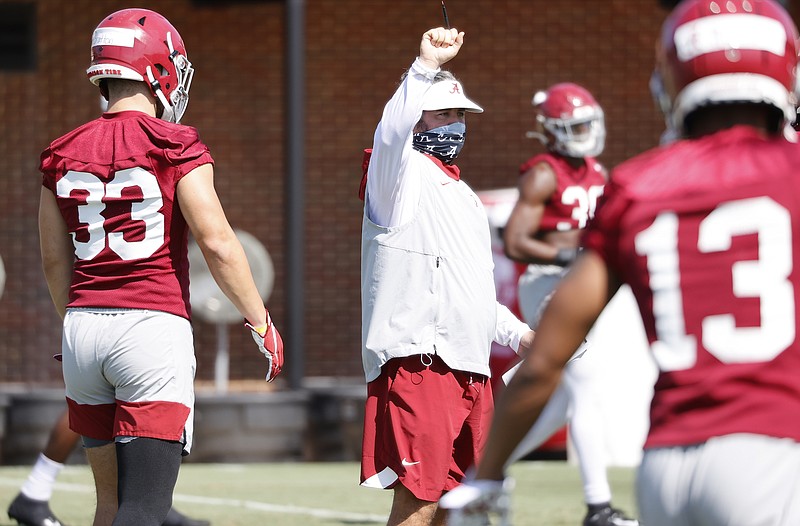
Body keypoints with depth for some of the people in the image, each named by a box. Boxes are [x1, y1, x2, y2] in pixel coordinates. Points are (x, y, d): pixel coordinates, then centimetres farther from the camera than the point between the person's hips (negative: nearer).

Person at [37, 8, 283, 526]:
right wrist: (263, 324, 0)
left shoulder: (63, 154, 9)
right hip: (154, 325, -6)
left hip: (84, 327, 6)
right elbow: (218, 244, -10)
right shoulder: (175, 148, -6)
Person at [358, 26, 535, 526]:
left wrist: (519, 334, 20)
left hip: (471, 369, 9)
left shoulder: (465, 198, 26)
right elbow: (391, 132, -25)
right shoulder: (402, 175, 0)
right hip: (417, 365, -9)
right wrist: (427, 67, -32)